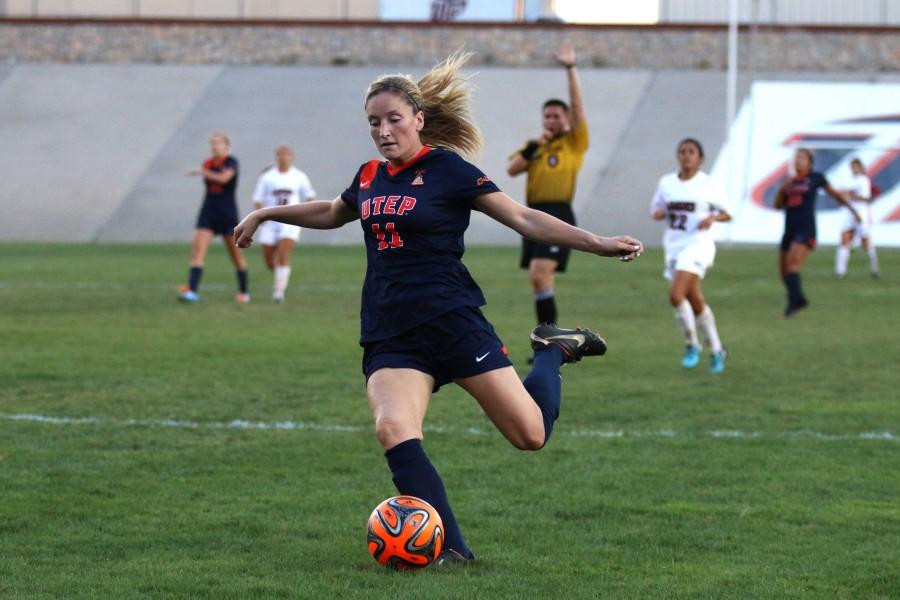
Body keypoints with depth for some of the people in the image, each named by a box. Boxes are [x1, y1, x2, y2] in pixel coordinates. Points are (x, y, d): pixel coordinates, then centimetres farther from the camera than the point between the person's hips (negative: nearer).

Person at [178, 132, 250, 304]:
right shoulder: (208, 164, 9)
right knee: (197, 248, -15)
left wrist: (201, 172, -26)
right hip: (208, 212, 4)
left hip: (227, 212, -4)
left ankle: (244, 292, 26)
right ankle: (191, 291, -26)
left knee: (236, 254, 7)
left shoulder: (231, 162, -9)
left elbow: (223, 178, -28)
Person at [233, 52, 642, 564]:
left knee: (530, 434, -6)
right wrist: (266, 214, 41)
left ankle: (553, 352, 26)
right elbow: (332, 213, 37)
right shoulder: (369, 177, 13)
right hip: (389, 337, 4)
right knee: (393, 428, -26)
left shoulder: (448, 169, -3)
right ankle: (451, 550, -24)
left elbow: (525, 219, -6)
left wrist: (598, 244, -16)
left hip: (453, 323, -4)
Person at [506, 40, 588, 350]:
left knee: (540, 273, -20)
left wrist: (570, 69, -16)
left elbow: (577, 105, -8)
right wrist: (533, 148, -8)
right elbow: (511, 170, 4)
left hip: (558, 216, -6)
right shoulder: (535, 146, 17)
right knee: (540, 279, 10)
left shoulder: (574, 143, 4)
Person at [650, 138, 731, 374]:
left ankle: (692, 344, -3)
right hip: (674, 246, 5)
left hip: (698, 245, -5)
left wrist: (712, 218, -17)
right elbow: (655, 211, 17)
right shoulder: (666, 182, 7)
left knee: (676, 294, -22)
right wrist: (660, 213, -6)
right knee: (696, 302, 12)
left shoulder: (706, 184, -4)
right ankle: (716, 349, 28)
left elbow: (727, 214, 3)